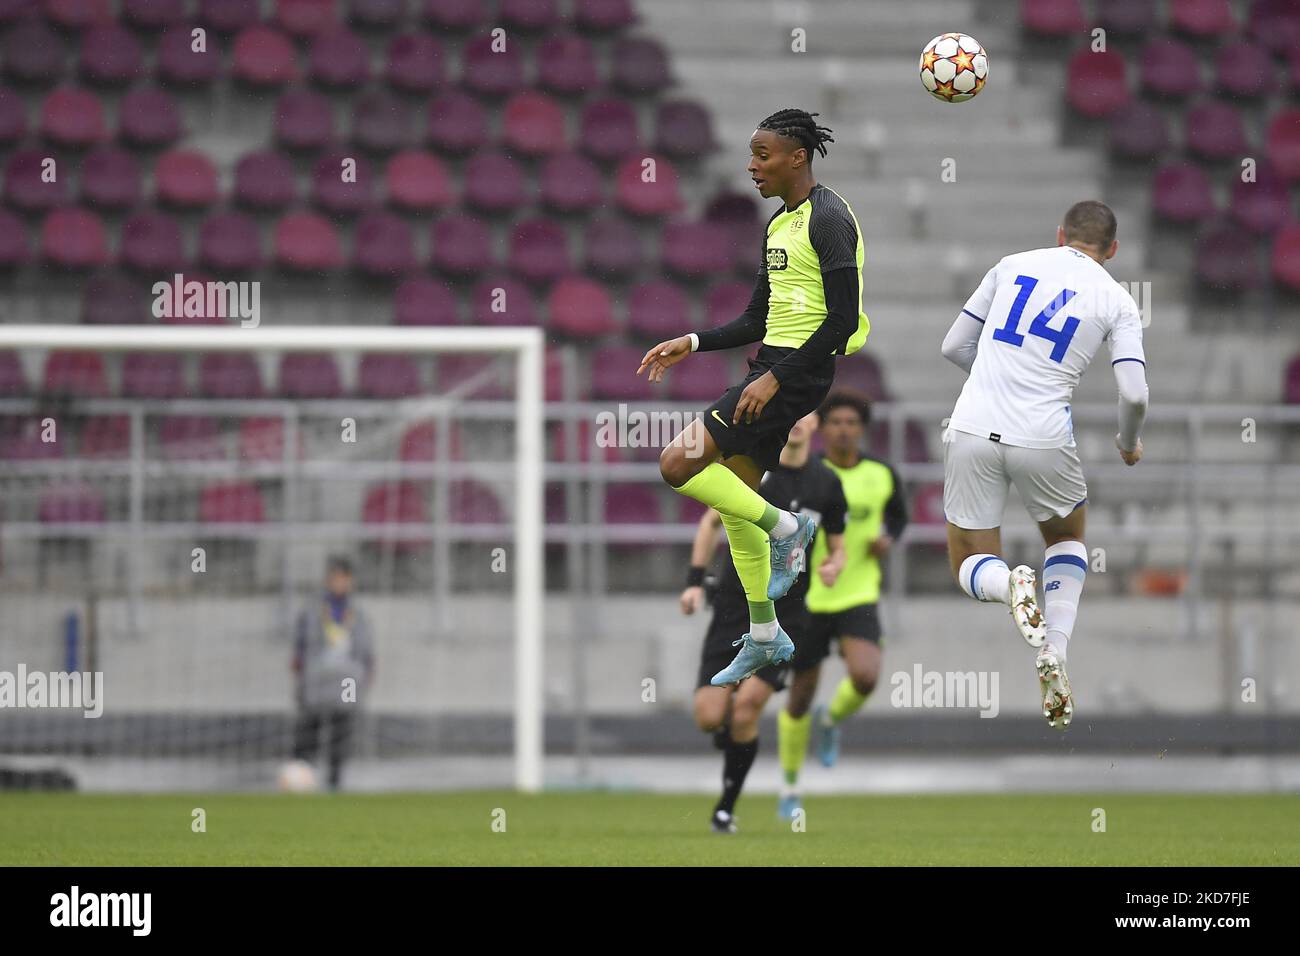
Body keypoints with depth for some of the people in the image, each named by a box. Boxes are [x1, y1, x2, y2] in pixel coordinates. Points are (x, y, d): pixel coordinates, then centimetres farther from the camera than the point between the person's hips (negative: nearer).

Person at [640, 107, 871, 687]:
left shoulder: (828, 219, -13)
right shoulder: (779, 225, 15)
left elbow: (843, 319, -19)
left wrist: (775, 377, -22)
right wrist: (694, 344, 9)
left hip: (802, 372, -10)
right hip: (773, 367, 10)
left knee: (678, 463, -16)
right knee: (732, 496, 12)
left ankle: (785, 528, -2)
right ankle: (764, 637, 22)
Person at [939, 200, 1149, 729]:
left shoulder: (1014, 264, 12)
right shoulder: (1118, 301, 6)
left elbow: (954, 347, 15)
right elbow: (1134, 394, -5)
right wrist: (1129, 444, 17)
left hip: (973, 429, 1)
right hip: (1043, 437, -1)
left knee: (971, 565, 17)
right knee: (1067, 539, 29)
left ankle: (1007, 583, -21)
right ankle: (1054, 657, 7)